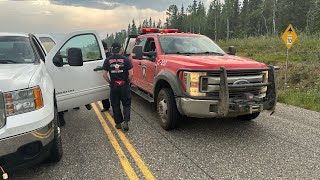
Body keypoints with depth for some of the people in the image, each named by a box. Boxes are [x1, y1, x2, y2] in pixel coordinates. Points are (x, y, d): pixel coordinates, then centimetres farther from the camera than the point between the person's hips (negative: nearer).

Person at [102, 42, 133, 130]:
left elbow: (104, 74, -4)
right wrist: (128, 82, 4)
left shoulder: (108, 60, 0)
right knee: (126, 104, 12)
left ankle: (118, 123, 20)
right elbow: (131, 74, -12)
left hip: (114, 86, 1)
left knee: (115, 105, 14)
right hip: (124, 86, -1)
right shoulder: (126, 59, -6)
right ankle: (125, 122, 0)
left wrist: (110, 82, 8)